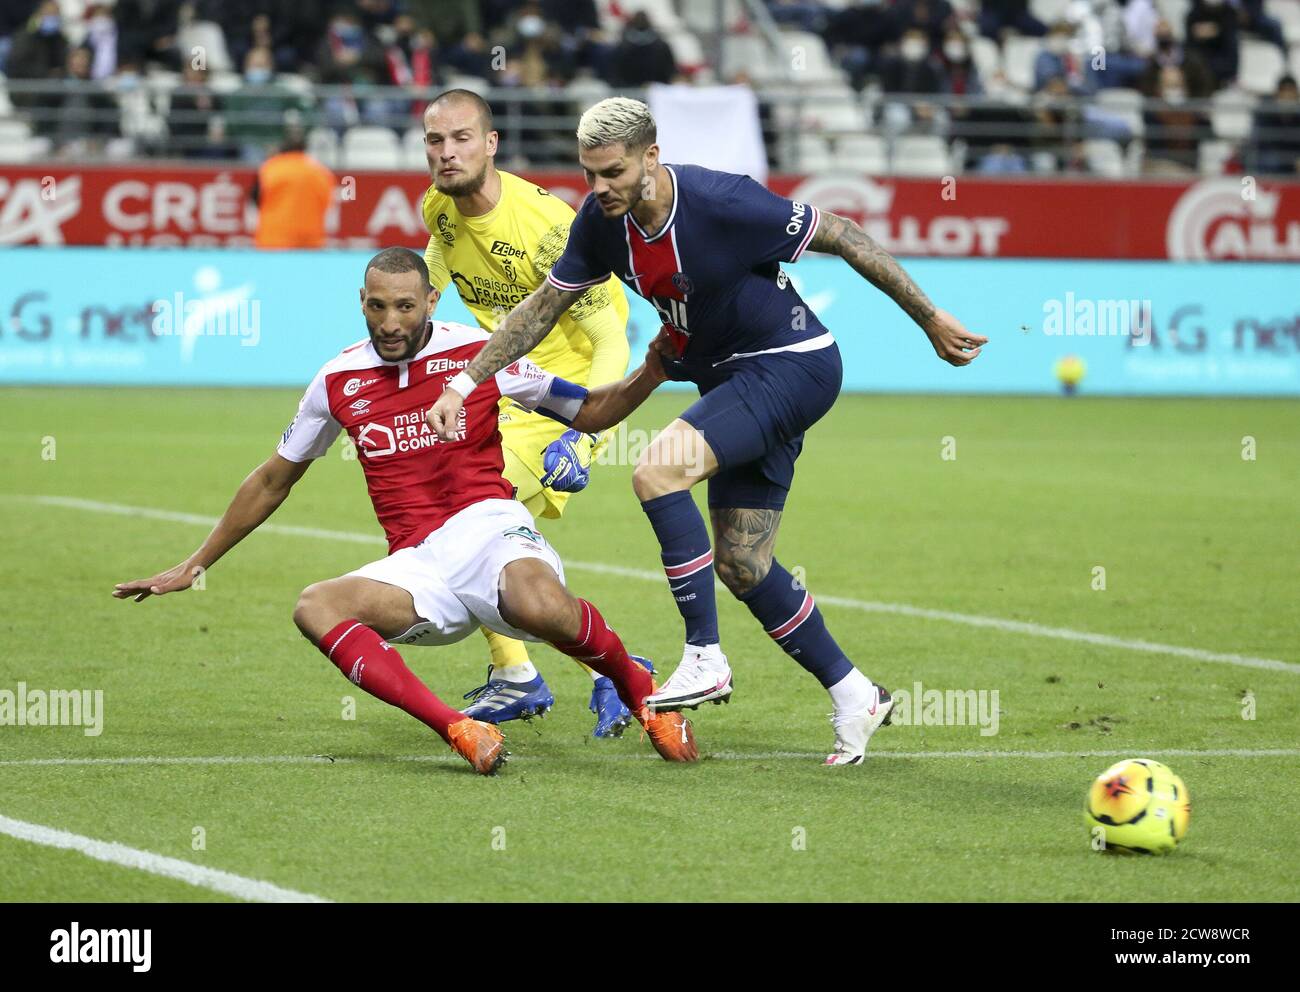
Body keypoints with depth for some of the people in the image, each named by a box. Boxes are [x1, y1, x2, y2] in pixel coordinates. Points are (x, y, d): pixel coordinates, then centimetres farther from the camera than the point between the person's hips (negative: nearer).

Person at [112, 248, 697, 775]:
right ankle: (458, 731, -39)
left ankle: (644, 696, -7)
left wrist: (650, 373, -9)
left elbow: (589, 412, 12)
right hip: (417, 564, 3)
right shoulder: (338, 381, 11)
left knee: (542, 607, -39)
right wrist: (194, 566, 27)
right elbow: (273, 481, 24)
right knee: (315, 608, -27)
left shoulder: (476, 353, 3)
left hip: (487, 525, -3)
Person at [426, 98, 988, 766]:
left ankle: (705, 659, -19)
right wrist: (464, 384, 2)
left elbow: (841, 237, -16)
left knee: (658, 471, -25)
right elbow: (545, 305, 8)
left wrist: (930, 320, -10)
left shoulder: (722, 203, -25)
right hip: (730, 380, 8)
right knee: (742, 565, 6)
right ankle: (853, 696, 20)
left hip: (792, 366, -8)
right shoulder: (601, 220, -5)